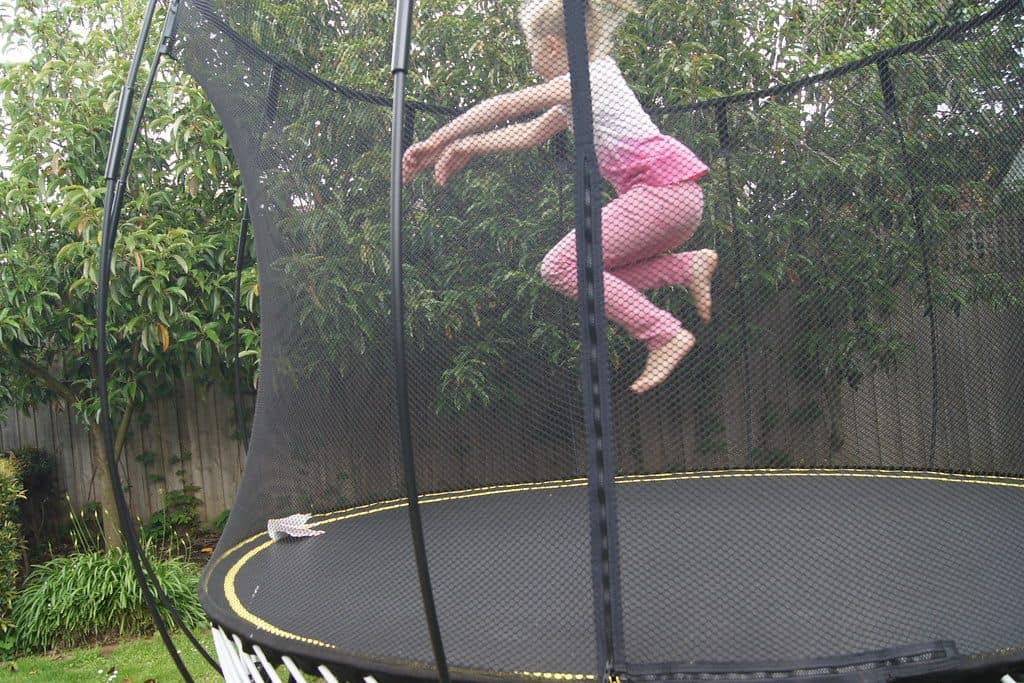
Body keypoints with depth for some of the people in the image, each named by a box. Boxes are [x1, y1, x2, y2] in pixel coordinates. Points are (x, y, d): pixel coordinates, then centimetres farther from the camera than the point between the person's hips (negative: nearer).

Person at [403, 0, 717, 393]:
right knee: (592, 268, 9)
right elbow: (531, 133, 22)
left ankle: (665, 336, -13)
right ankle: (690, 266, 4)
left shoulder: (590, 78, -6)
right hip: (675, 197, 10)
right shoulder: (576, 96, 23)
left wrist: (436, 140, -6)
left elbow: (503, 107, -9)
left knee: (560, 267, -11)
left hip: (663, 187, -10)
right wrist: (466, 146, 15)